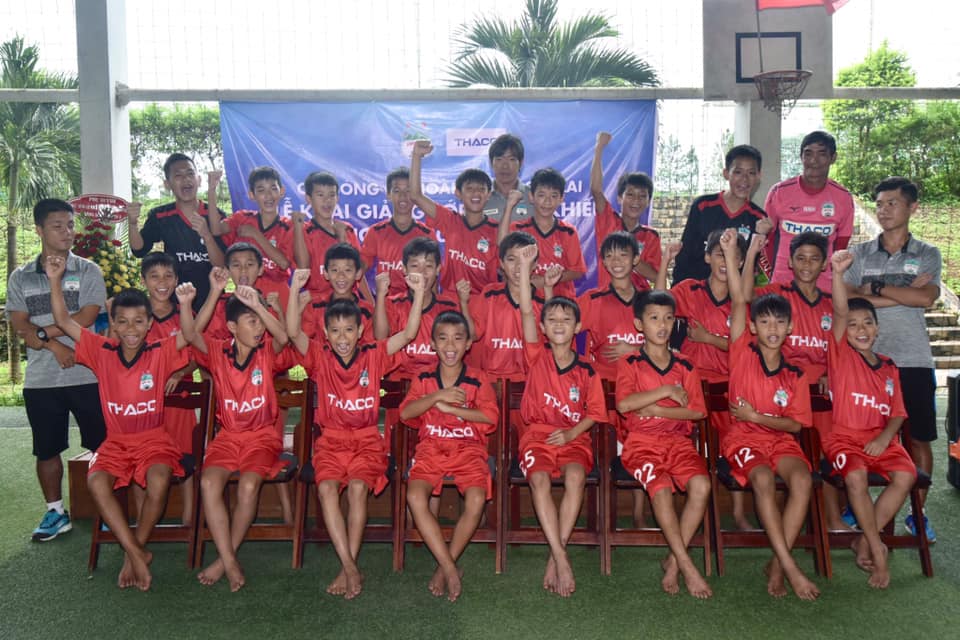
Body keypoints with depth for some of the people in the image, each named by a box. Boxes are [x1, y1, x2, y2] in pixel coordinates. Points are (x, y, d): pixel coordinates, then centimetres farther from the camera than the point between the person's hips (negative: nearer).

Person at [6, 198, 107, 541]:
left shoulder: (88, 271, 1)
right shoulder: (20, 278, 8)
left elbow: (86, 318, -9)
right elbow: (19, 326, -1)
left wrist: (42, 332, -9)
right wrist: (54, 345, -15)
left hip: (88, 376, -2)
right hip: (40, 381, 3)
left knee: (102, 445, 2)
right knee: (46, 450, 12)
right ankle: (55, 512, 26)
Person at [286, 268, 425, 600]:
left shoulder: (373, 356, 3)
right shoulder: (320, 357, 3)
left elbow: (409, 333, -4)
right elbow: (293, 332, -11)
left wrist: (419, 293, -15)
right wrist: (295, 290, -21)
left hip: (367, 439, 0)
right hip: (331, 439, 1)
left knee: (358, 487, -26)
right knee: (326, 487, -26)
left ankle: (347, 567, -14)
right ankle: (351, 568, -22)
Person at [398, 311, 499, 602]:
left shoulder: (478, 379, 6)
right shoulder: (423, 379, 11)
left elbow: (490, 417, -8)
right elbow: (405, 412, -3)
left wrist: (450, 407, -12)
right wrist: (437, 396, -15)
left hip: (468, 449, -1)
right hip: (430, 448, 1)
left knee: (476, 499, -29)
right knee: (415, 496, -29)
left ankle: (444, 566, -8)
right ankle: (451, 568, -20)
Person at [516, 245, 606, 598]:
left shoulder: (586, 371, 5)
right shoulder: (537, 356, 4)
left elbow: (595, 412, 7)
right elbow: (526, 311, -6)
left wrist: (571, 433, -11)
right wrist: (525, 267, -11)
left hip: (573, 437, 0)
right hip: (537, 433, 0)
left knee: (575, 476, -31)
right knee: (539, 479, -30)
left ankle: (555, 557, -23)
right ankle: (562, 558, -28)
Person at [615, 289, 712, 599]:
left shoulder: (685, 367, 15)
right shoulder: (629, 364, 6)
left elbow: (697, 411, 4)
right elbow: (624, 404, -11)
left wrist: (655, 409, -7)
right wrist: (668, 392, -8)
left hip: (678, 440, 3)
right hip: (641, 442, -3)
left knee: (701, 485, -26)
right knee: (661, 488, -30)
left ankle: (673, 561, -11)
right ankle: (687, 566, -18)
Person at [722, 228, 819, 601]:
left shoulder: (795, 376, 7)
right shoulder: (743, 354, 1)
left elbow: (796, 424, 3)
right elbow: (738, 302, -8)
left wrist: (758, 416, -11)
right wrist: (730, 255, -15)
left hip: (779, 438, 3)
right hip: (742, 435, -3)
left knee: (802, 478, -28)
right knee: (763, 479, -33)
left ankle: (776, 564, -18)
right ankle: (791, 568, -26)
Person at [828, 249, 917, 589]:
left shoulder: (889, 368, 14)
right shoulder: (841, 354, 2)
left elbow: (897, 413, 10)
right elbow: (840, 312, -14)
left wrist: (885, 437, -10)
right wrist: (838, 273, -28)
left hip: (881, 440, 4)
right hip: (844, 437, -3)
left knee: (905, 475, -25)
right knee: (856, 476, -32)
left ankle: (865, 541, -9)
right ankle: (878, 551, -16)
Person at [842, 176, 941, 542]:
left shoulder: (927, 255, 7)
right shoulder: (860, 254, 8)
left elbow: (925, 298, -12)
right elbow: (846, 299, -8)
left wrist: (876, 287, -8)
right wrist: (903, 293, -10)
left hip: (913, 360, 0)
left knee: (919, 438, 6)